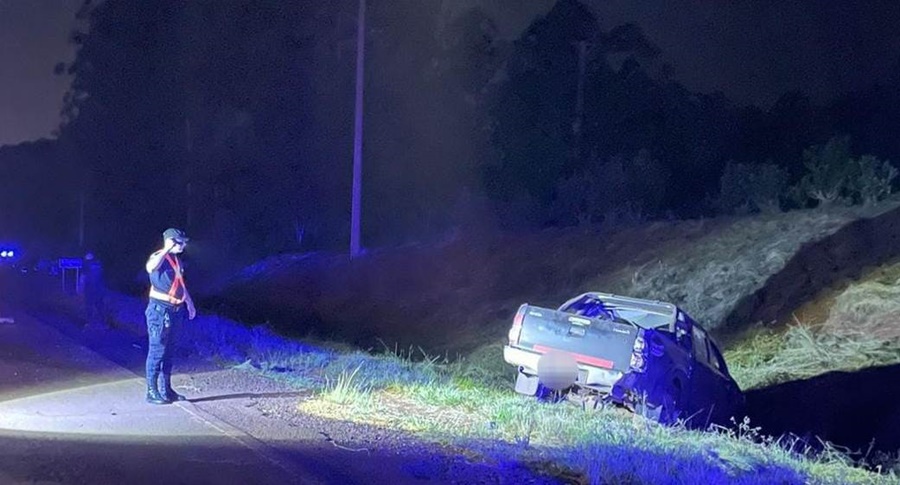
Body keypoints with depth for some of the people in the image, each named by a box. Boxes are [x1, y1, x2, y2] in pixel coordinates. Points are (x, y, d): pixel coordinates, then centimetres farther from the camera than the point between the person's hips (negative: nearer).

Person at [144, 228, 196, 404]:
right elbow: (150, 268, -38)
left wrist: (189, 303, 26)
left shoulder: (177, 260, 13)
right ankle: (152, 392, 1)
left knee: (168, 352, 14)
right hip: (160, 310, -8)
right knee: (157, 351, -5)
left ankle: (166, 389, 22)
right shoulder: (159, 257, -13)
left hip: (175, 311, 8)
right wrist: (167, 249, -35)